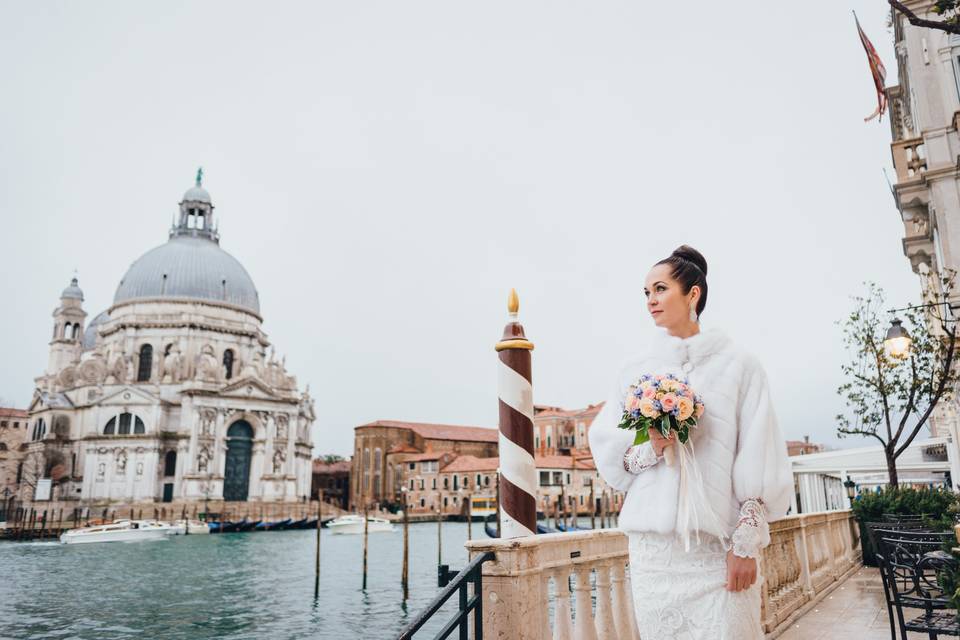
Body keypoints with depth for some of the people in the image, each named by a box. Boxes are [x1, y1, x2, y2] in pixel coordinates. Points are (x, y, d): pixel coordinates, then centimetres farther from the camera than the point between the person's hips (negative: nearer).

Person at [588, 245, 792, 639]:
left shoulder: (736, 365, 1)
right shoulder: (636, 369, 9)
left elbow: (758, 464, -3)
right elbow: (604, 448, 9)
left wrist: (746, 544, -7)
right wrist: (647, 451, -11)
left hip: (717, 541, -2)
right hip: (652, 542, 3)